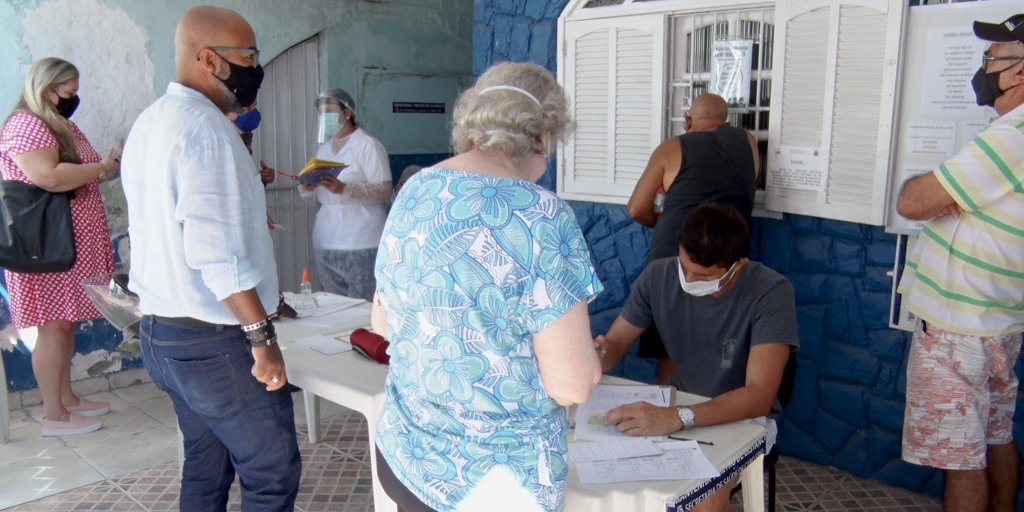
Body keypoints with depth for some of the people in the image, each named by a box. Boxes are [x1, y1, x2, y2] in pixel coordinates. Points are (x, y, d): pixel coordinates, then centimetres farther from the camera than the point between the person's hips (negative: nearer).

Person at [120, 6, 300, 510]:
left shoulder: (149, 123, 11)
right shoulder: (205, 128, -18)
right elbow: (217, 255, -25)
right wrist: (262, 337, -20)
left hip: (161, 329, 10)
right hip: (213, 340, -10)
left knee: (205, 465, 19)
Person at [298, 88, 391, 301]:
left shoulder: (368, 145, -4)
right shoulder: (324, 148, 17)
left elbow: (384, 191, -13)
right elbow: (316, 195, 20)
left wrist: (343, 188, -26)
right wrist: (307, 188, -4)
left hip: (361, 245, -6)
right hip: (325, 243, 6)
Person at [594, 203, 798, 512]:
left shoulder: (771, 292, -23)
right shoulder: (659, 276, -11)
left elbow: (760, 395, -31)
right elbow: (615, 344, -2)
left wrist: (677, 418, -46)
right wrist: (597, 353, -28)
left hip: (743, 417, -3)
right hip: (676, 409, 4)